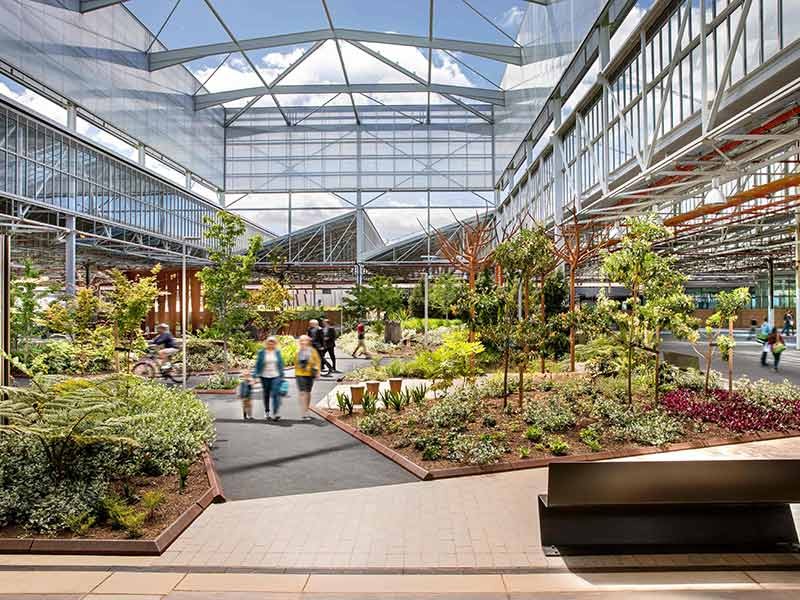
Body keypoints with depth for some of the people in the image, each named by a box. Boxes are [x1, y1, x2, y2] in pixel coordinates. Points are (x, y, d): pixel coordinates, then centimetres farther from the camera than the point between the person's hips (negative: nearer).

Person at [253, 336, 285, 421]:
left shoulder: (277, 352, 4)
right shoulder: (261, 352, 0)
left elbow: (281, 364, 8)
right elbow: (257, 364, 1)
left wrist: (281, 375, 6)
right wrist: (255, 375, -4)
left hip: (275, 376, 0)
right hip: (265, 377, 0)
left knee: (276, 394, -13)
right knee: (266, 395, 11)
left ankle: (275, 413, -14)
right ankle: (267, 413, 25)